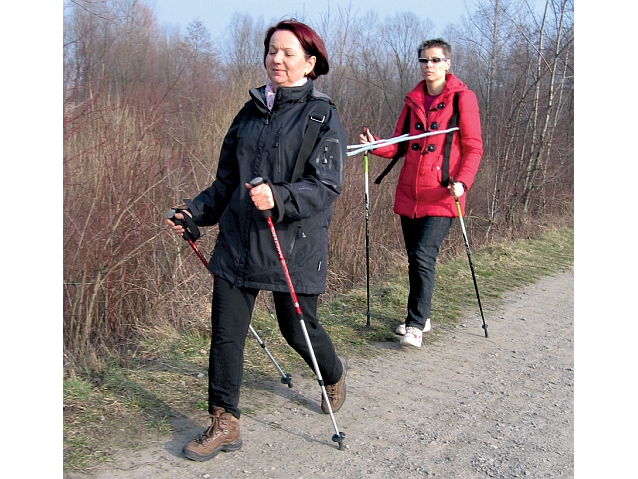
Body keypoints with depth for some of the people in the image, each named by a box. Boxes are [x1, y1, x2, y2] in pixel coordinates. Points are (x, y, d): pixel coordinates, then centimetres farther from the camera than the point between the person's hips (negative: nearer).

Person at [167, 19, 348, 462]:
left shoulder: (323, 117, -5)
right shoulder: (251, 112, 12)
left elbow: (326, 186, -16)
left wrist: (279, 198, -32)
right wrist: (195, 213, 7)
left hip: (294, 246, -4)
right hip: (238, 242, 5)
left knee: (298, 329, 11)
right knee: (225, 334, 2)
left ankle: (334, 374, 44)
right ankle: (224, 425, 17)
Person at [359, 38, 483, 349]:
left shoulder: (463, 98, -2)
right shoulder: (413, 99, 12)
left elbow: (473, 148, -4)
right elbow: (399, 146, 13)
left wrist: (462, 182, -20)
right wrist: (376, 146, -7)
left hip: (442, 196, -5)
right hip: (409, 194, 5)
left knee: (423, 256, -14)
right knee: (415, 258, 12)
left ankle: (416, 325, -2)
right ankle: (422, 316, 28)